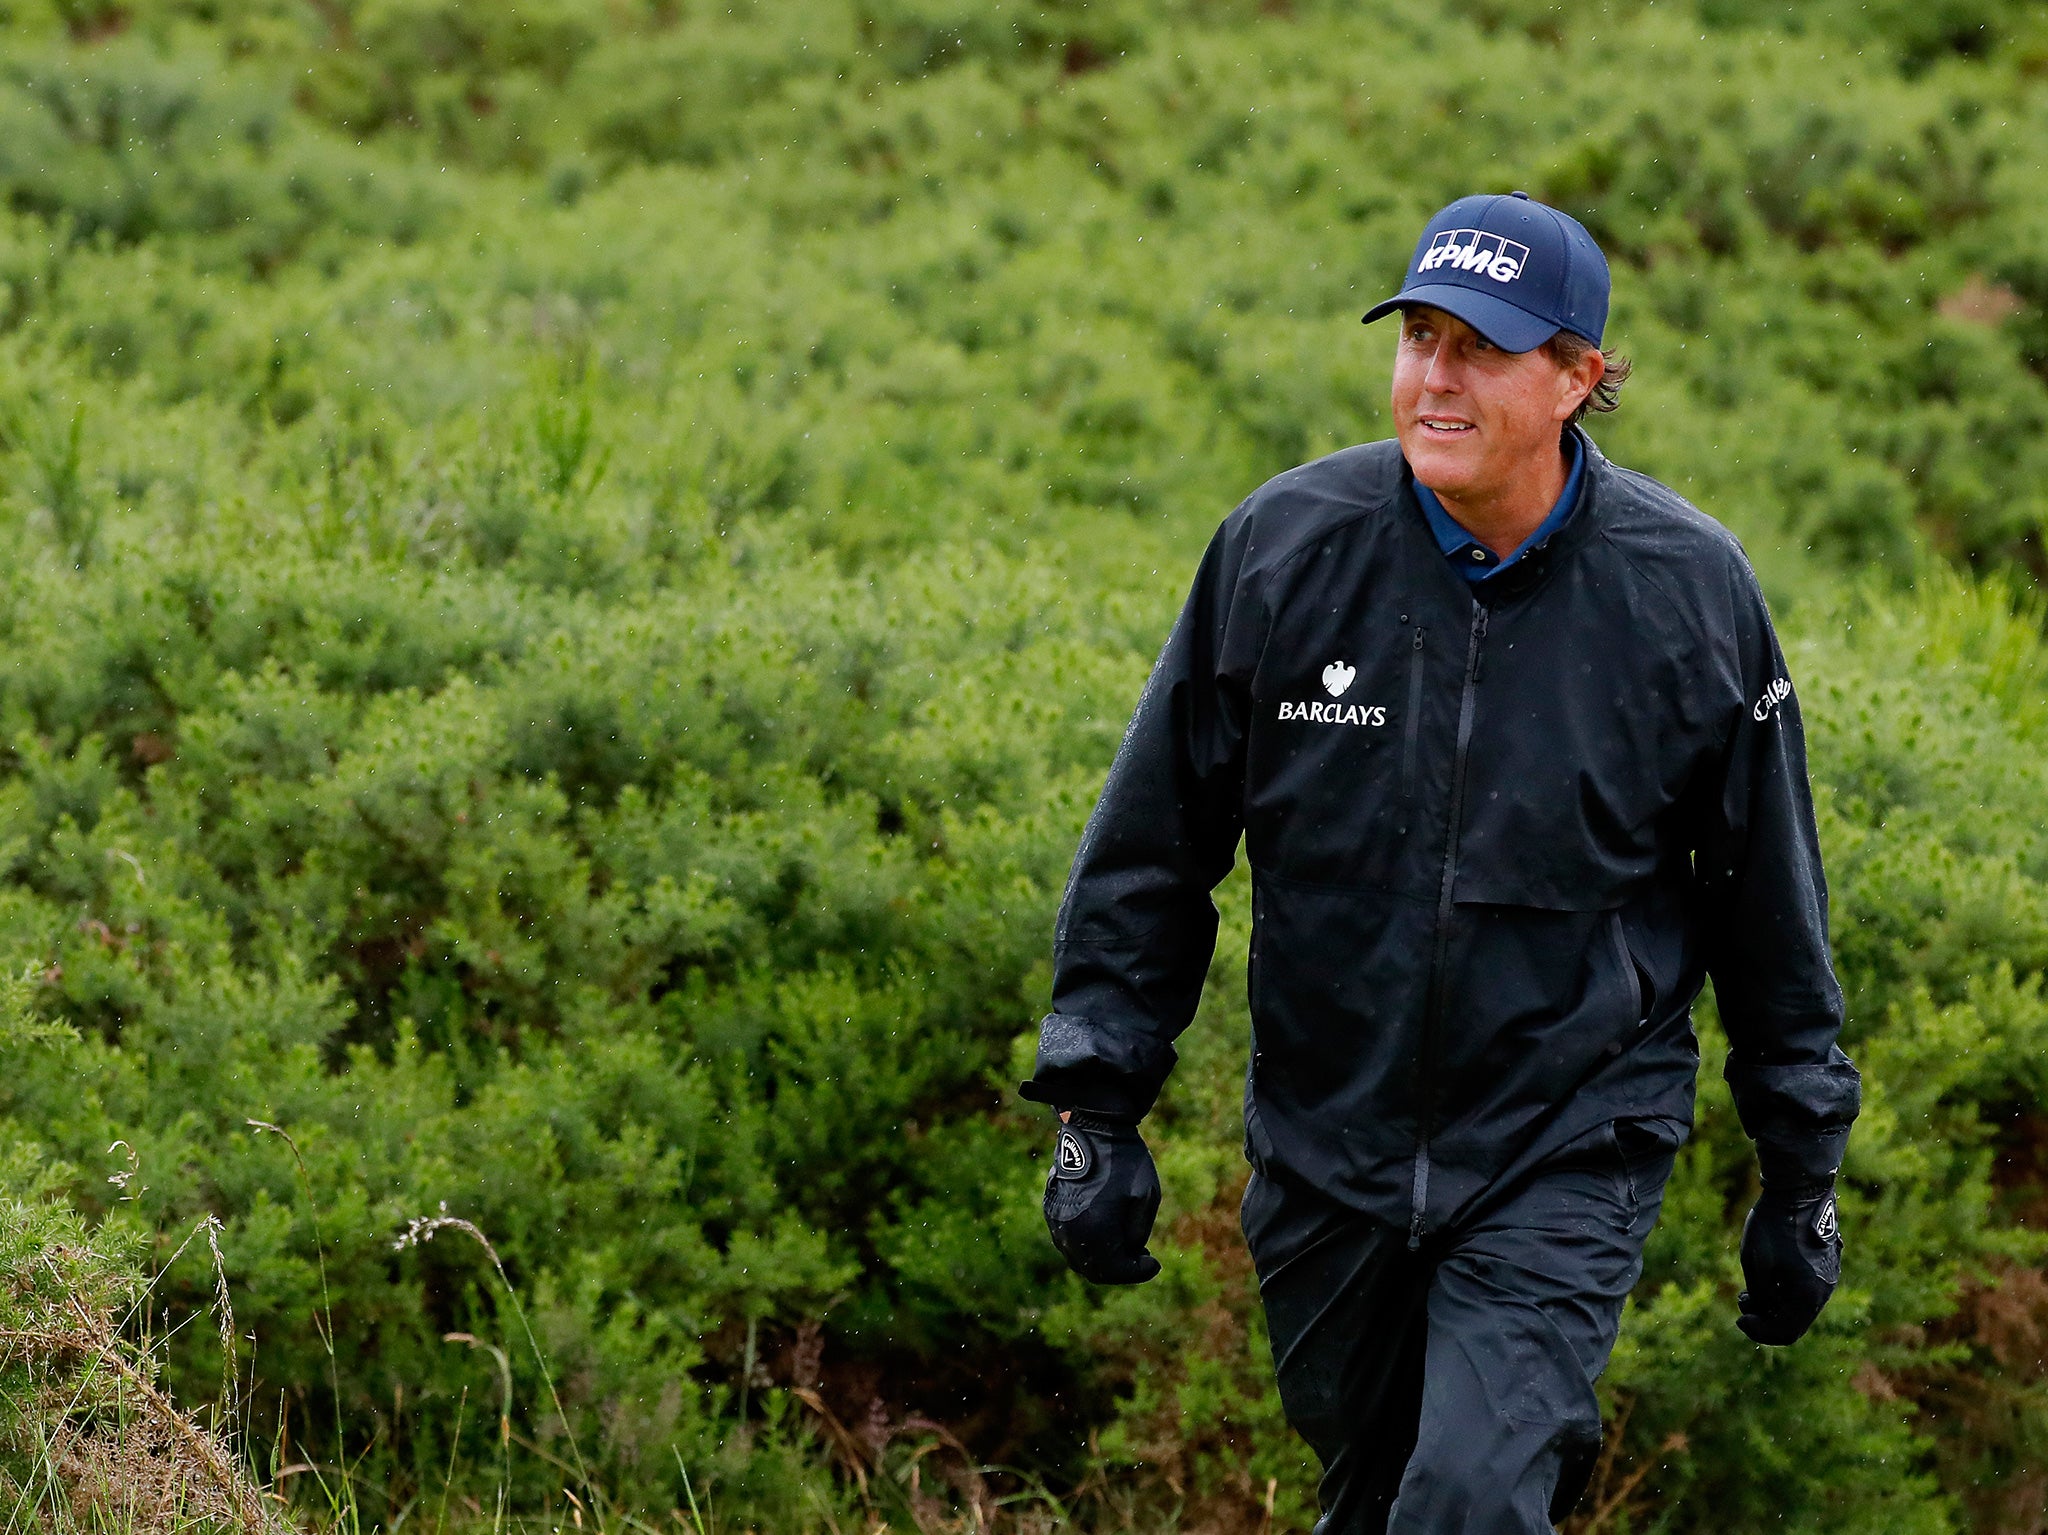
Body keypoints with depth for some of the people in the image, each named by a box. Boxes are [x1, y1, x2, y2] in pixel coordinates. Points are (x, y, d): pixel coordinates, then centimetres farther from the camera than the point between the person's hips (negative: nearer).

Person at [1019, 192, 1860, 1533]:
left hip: (1567, 1155, -3)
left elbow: (1771, 900, 2)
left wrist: (1802, 1174, 8)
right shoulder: (1284, 547, -8)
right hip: (1326, 1153, 3)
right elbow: (1152, 843, 2)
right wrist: (1100, 1106, 0)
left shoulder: (1689, 591, -9)